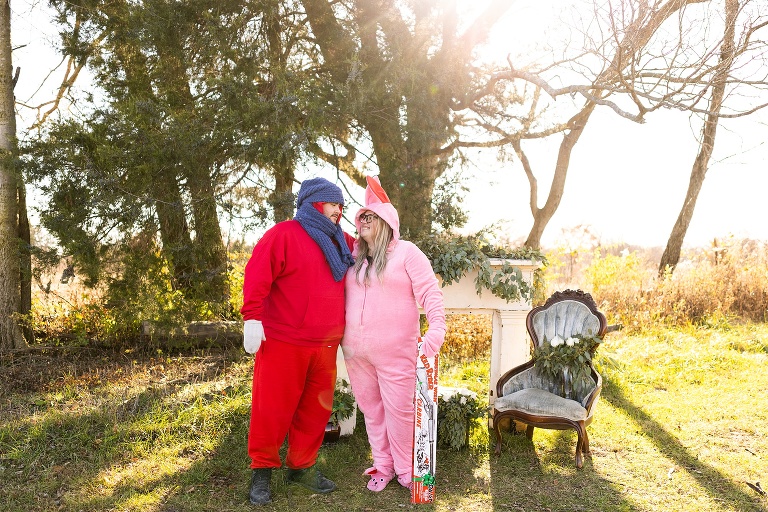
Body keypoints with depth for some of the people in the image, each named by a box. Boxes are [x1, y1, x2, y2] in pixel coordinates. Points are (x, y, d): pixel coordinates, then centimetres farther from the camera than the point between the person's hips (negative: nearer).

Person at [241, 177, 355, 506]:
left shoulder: (341, 243, 14)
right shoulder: (284, 234, -7)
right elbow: (257, 275, -14)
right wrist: (252, 318, -20)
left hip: (325, 346, 7)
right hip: (282, 342, -6)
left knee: (316, 409, 13)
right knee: (272, 408, 2)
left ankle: (302, 466, 29)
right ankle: (262, 470, 19)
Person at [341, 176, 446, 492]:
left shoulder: (406, 252, -4)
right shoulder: (353, 257, 12)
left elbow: (429, 292, -10)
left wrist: (436, 328, -22)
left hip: (395, 350, -5)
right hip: (355, 350, 5)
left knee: (399, 409, 2)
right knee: (371, 409, 13)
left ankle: (405, 470, 20)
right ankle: (382, 465, 28)